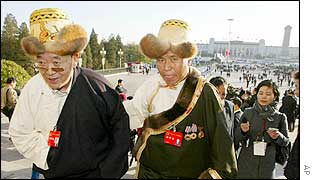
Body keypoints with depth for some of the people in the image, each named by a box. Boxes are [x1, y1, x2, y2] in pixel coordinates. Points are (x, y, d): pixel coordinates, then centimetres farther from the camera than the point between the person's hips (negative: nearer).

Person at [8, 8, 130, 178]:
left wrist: (108, 172, -9)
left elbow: (121, 131, -11)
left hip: (97, 172, -3)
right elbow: (20, 133, -1)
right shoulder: (32, 88, -12)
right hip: (54, 174, 4)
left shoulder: (98, 87, -20)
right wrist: (48, 158, -8)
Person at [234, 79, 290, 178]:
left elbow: (286, 141, 5)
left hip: (267, 166, 0)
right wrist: (243, 131, -20)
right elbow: (236, 138, 1)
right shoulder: (248, 112, -4)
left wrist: (278, 137, -15)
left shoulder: (280, 117, -3)